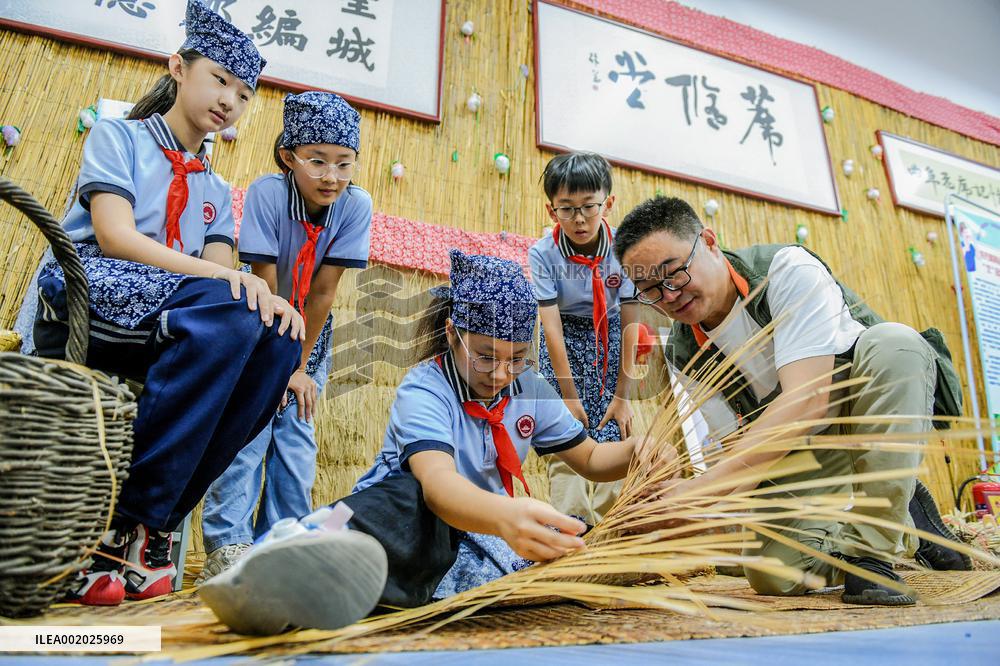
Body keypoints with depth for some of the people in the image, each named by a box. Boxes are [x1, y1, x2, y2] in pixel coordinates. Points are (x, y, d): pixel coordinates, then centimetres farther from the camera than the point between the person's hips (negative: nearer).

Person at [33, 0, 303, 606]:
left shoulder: (216, 192, 22)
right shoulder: (118, 137, 8)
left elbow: (221, 271, 6)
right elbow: (113, 236, -11)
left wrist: (264, 301, -18)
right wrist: (229, 279, -23)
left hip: (163, 338, 5)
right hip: (83, 307, -5)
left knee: (278, 340, -22)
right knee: (228, 307, -32)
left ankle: (150, 522, -16)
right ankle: (130, 520, -25)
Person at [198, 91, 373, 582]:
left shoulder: (356, 206, -20)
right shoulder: (266, 192, -25)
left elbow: (323, 291, -18)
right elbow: (265, 286, -23)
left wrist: (300, 364, -13)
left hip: (310, 332, 2)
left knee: (296, 435, -1)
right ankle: (228, 546, -5)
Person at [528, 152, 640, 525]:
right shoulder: (543, 253, -19)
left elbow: (629, 323, -13)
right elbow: (551, 326, -18)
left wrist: (621, 394, -11)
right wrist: (569, 394, -18)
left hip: (610, 342, 1)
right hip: (564, 345, -1)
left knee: (611, 439, -7)